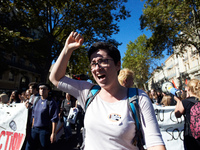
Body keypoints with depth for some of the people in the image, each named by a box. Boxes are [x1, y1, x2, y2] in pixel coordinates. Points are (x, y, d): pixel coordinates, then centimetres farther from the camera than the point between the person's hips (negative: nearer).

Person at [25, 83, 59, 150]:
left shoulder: (51, 102, -12)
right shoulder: (37, 101, 9)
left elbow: (54, 119, -15)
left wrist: (53, 133, -16)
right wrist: (32, 127, 17)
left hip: (45, 130, -6)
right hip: (35, 129, 6)